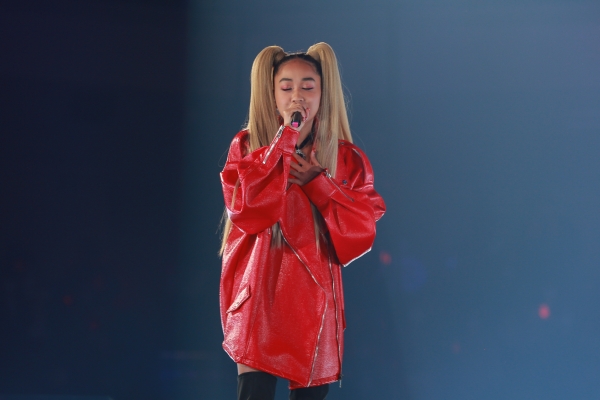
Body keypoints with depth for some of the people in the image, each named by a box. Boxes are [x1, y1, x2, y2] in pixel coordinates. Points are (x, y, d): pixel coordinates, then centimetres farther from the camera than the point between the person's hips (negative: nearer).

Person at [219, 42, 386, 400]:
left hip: (314, 300, 2)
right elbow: (245, 208, -14)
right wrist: (286, 137, -12)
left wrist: (316, 182, -10)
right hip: (261, 294, -2)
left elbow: (362, 229, -1)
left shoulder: (347, 159, 7)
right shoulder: (248, 147, 4)